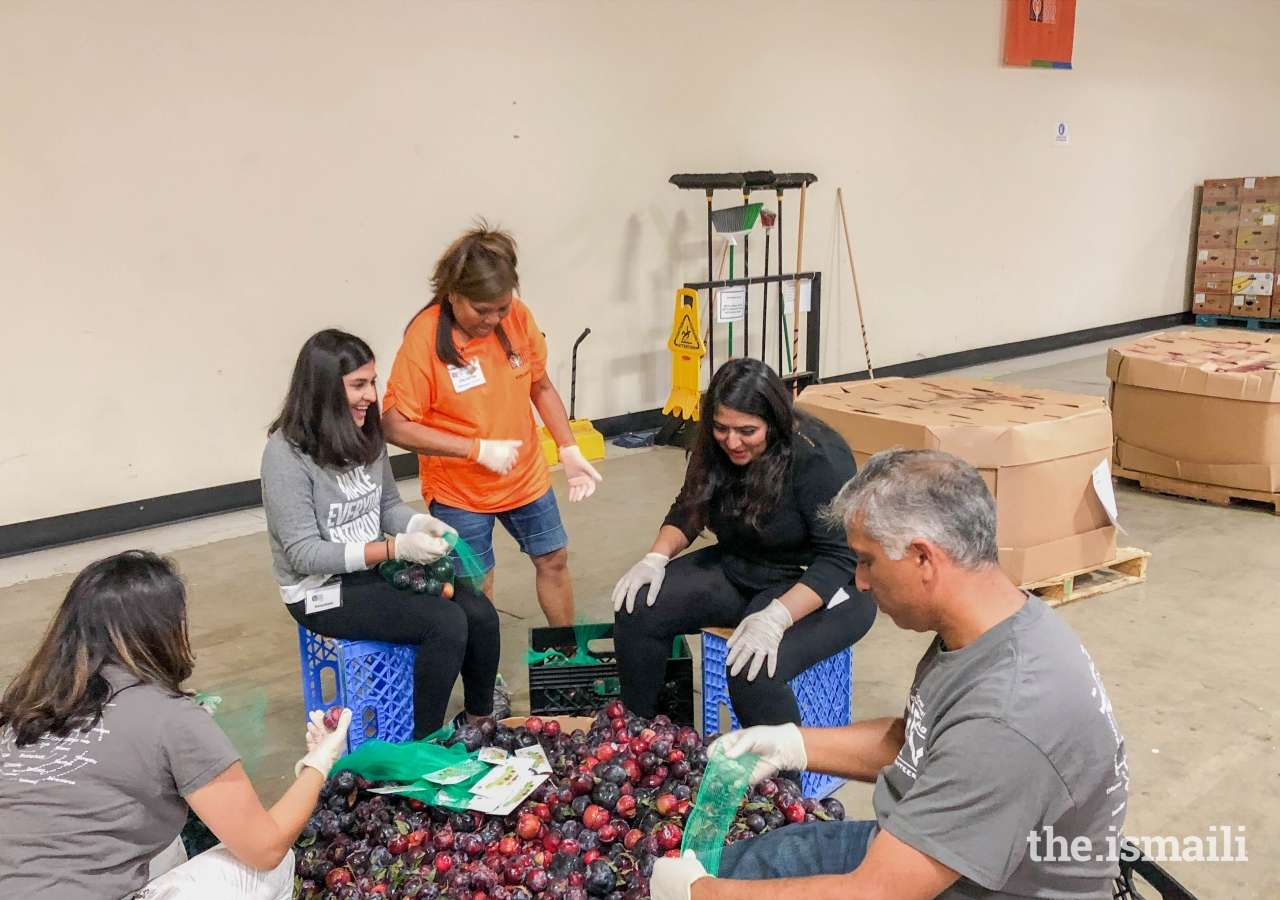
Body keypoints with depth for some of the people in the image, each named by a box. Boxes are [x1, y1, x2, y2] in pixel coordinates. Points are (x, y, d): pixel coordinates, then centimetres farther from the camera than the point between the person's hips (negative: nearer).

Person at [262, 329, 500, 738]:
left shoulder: (365, 434, 1)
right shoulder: (287, 454, -20)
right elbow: (305, 554, -21)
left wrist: (421, 523, -13)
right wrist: (396, 549, -28)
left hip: (376, 569, 7)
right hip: (322, 589, -7)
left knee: (481, 614, -10)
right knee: (446, 623, -22)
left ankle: (480, 722, 12)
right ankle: (424, 744, -5)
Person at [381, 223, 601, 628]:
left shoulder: (518, 316, -10)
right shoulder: (424, 338, -22)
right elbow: (396, 426, -21)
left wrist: (569, 451, -4)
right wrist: (479, 449, -26)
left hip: (526, 476, 5)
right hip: (458, 490, -4)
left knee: (554, 560, 17)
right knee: (475, 587, 2)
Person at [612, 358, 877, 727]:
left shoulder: (819, 459, -24)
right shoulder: (716, 447, -4)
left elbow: (839, 558, -26)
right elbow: (687, 510, 9)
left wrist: (777, 617, -38)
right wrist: (656, 557, -10)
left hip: (818, 587, -6)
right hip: (737, 571, 7)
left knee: (754, 670, -33)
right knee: (636, 609, -12)